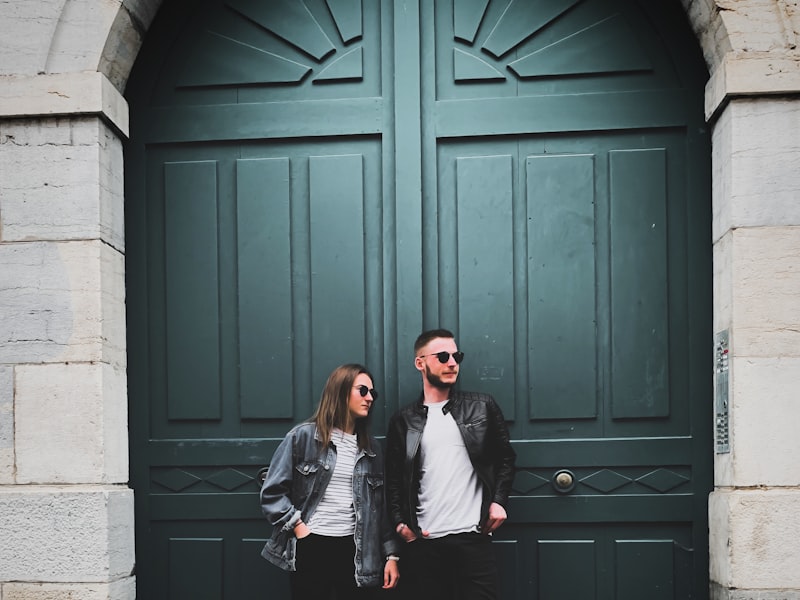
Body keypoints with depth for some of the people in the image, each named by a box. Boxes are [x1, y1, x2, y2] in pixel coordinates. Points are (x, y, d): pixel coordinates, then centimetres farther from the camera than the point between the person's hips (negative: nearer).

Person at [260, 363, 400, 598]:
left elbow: (381, 507, 11)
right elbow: (272, 491, -2)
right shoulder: (303, 436, -1)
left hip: (355, 551, 4)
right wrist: (298, 527, -9)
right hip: (311, 548, -3)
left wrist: (391, 554, 5)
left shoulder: (371, 448, 12)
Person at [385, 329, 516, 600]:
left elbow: (505, 457, 12)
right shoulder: (403, 421, 9)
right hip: (423, 541, 1)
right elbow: (394, 479, 11)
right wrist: (399, 522, -2)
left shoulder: (482, 407, 8)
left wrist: (498, 501, -1)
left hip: (473, 536, -1)